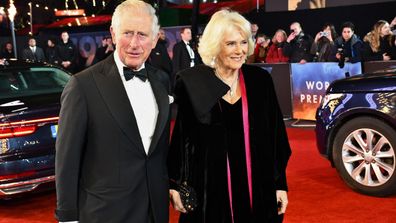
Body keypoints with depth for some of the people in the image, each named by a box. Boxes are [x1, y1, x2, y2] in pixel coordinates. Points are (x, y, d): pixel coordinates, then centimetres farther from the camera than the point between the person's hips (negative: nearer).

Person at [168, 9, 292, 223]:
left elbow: (275, 135, 3)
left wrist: (280, 184, 3)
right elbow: (180, 136, -2)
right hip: (208, 188, -2)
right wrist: (175, 184, -2)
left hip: (257, 188, 2)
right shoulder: (191, 82, -6)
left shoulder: (260, 79, 0)